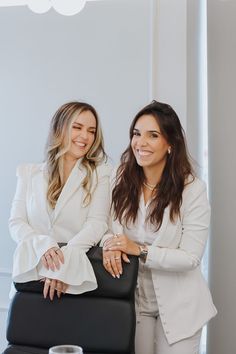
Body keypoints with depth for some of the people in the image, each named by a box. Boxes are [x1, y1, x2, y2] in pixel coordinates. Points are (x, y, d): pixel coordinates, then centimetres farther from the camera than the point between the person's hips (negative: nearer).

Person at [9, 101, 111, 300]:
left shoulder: (100, 173, 5)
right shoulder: (29, 173, 11)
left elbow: (97, 223, -6)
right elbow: (16, 223, 4)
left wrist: (64, 261, -21)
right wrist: (43, 245, -17)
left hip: (78, 272, -1)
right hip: (32, 269, 2)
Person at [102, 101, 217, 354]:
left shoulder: (193, 188, -15)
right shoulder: (121, 180, -5)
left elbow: (191, 257, -16)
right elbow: (109, 227, -1)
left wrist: (140, 250, -26)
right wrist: (111, 244, -24)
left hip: (177, 304, -2)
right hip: (134, 298, 3)